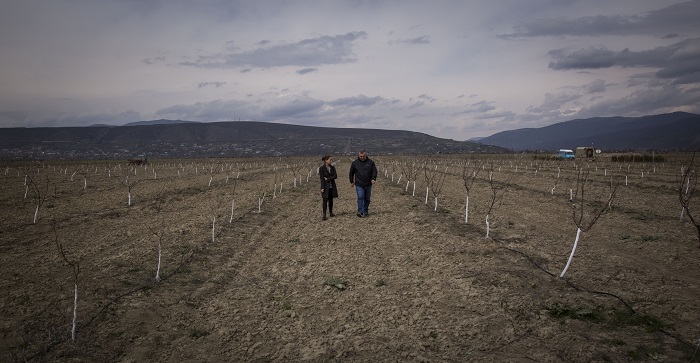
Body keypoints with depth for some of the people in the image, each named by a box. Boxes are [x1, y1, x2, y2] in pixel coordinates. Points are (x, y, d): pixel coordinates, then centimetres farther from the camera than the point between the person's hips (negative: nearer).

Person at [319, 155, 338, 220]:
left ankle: (331, 212, 22)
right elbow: (322, 178, -12)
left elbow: (335, 176, -4)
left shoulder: (332, 167, 5)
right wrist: (322, 188, -17)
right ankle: (324, 215, -7)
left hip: (332, 186, 4)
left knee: (331, 200, 10)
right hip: (325, 186, -4)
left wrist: (327, 179, -13)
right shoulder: (321, 168, -7)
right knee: (325, 200, -7)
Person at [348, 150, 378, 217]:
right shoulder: (355, 163, 1)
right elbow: (351, 173, 11)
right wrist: (351, 181, 12)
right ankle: (360, 212, -17)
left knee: (367, 198, 11)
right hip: (359, 184, -2)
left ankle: (366, 211, 24)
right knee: (360, 197, -14)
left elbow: (374, 171, 3)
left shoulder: (370, 162, 2)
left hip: (368, 184, 2)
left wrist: (373, 179, -13)